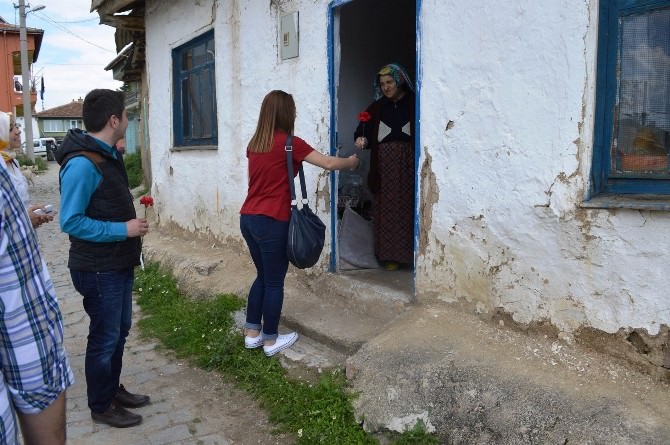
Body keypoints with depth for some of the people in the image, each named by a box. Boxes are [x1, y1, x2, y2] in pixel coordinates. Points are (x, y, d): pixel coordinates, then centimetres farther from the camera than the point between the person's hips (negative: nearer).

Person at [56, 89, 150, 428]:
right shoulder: (82, 164, -23)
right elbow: (71, 222, -25)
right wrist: (123, 230, -23)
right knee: (104, 338, 6)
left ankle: (113, 389, 39)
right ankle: (101, 406, 25)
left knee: (119, 331, 21)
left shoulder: (108, 155, 8)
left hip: (120, 264, 9)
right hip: (98, 270, -9)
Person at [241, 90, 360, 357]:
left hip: (247, 218, 7)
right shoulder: (289, 143, -11)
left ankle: (252, 333, 26)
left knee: (262, 276, 20)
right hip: (271, 222, -7)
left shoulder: (254, 144, 9)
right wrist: (352, 162, 12)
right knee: (274, 282, 6)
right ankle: (271, 340, 17)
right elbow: (329, 164, -7)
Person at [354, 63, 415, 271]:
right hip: (384, 167, 2)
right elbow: (363, 130, 4)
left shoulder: (414, 104, 3)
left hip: (409, 165, -2)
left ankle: (410, 254, 9)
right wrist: (360, 139, -18)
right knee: (387, 210, 3)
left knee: (408, 209, -1)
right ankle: (390, 255, 10)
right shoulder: (376, 107, 12)